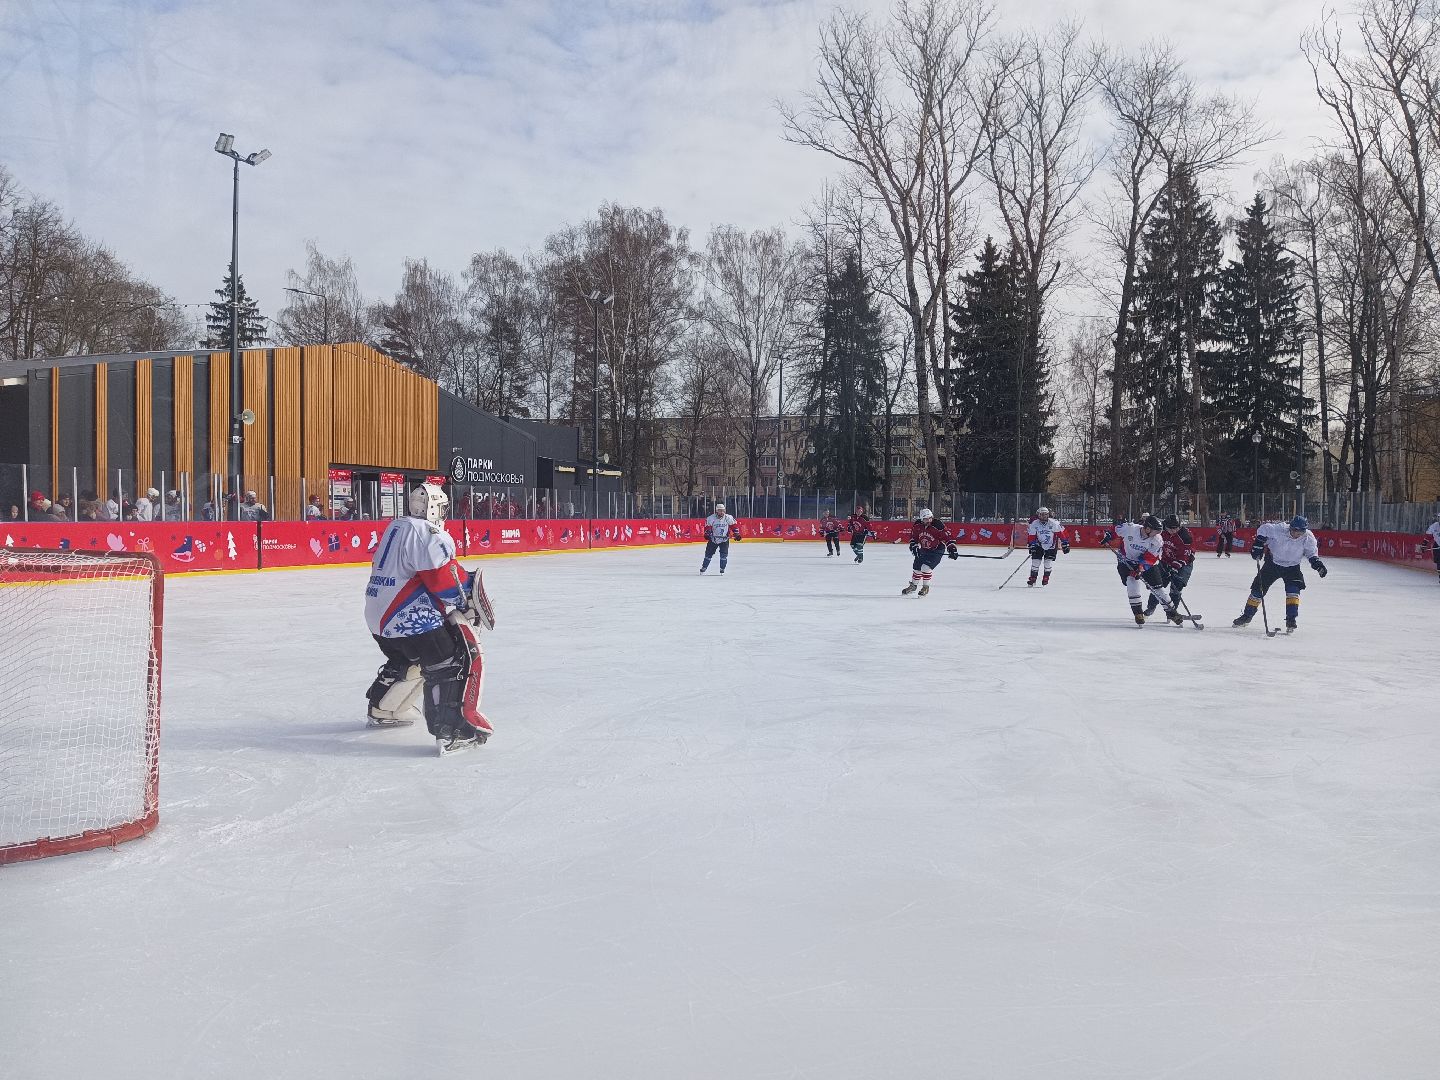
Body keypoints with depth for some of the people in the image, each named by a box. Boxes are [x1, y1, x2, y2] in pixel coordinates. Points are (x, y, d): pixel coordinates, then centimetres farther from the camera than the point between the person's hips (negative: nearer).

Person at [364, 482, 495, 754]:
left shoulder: (396, 527, 18)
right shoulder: (428, 533, -12)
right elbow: (444, 577, -19)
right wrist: (468, 596, -2)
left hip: (378, 614, 10)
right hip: (409, 618, -10)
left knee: (407, 660, 32)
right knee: (462, 658, -9)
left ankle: (381, 711, 46)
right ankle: (452, 730, -18)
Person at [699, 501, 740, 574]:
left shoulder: (729, 518, -9)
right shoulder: (711, 518, -11)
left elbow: (734, 526, 0)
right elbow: (707, 528, -6)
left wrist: (737, 534, -6)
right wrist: (707, 534, -20)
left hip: (724, 539, 0)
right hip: (713, 539, 0)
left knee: (724, 554, -10)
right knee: (709, 553, 5)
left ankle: (722, 569, 2)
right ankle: (704, 568, 18)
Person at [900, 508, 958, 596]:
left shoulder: (938, 526, -27)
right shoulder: (917, 525, -11)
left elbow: (947, 538, -24)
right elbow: (913, 536, 5)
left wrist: (952, 550, -29)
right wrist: (914, 546, -7)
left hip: (937, 550, -6)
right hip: (923, 549, 6)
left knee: (926, 567, -21)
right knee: (916, 567, 10)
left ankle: (926, 587, -2)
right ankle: (913, 585, 34)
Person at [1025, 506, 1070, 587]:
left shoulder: (1054, 523, -19)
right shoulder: (1034, 524, -14)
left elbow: (1061, 533, -12)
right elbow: (1031, 537, -7)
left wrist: (1065, 544, -11)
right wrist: (1032, 546, -11)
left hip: (1051, 545, -1)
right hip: (1039, 545, 1)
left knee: (1048, 562, -8)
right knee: (1035, 561, -4)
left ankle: (1046, 579, 8)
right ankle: (1032, 579, 9)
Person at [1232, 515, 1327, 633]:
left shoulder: (1308, 538, -20)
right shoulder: (1279, 530, -28)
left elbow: (1311, 552, -4)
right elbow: (1264, 529, -12)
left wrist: (1316, 562, -21)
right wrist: (1258, 544, -16)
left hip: (1292, 567, 1)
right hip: (1273, 562, -1)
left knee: (1293, 589, -20)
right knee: (1259, 588, 1)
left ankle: (1291, 619, -11)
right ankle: (1247, 616, 16)